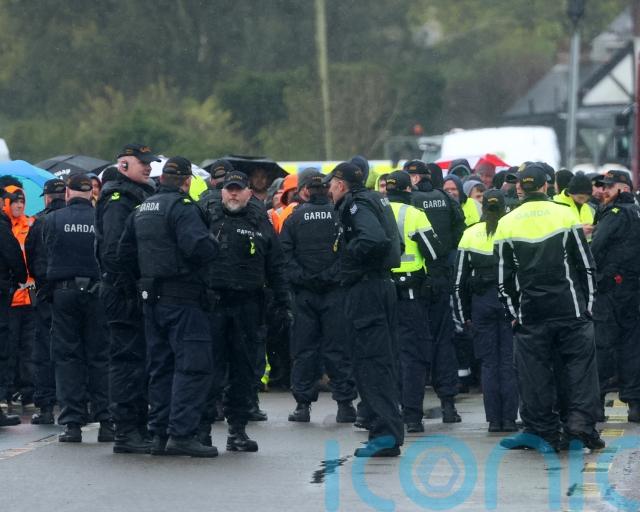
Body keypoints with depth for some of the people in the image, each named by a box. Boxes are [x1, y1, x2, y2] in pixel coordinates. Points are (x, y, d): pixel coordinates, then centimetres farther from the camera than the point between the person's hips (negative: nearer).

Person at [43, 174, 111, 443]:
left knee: (67, 357, 5)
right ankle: (104, 420, 3)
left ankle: (72, 422, -1)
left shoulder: (53, 220, -2)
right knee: (100, 356, 6)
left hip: (63, 291, 0)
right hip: (96, 291, 0)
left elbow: (47, 256, 6)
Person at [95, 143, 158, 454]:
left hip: (139, 296, 10)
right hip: (126, 296, -10)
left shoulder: (140, 198, 19)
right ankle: (125, 431, -7)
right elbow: (113, 251, -20)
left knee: (139, 360, 12)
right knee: (128, 360, -8)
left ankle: (139, 426, 17)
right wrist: (130, 290, -21)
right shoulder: (117, 202, -12)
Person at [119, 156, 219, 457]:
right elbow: (197, 246, -26)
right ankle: (182, 434, -15)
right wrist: (215, 247, -7)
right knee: (193, 365, -8)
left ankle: (159, 434, 13)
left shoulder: (142, 210, 15)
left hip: (151, 298, 9)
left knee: (160, 365, 13)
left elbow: (124, 253, 16)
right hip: (182, 298, -9)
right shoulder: (182, 207, -12)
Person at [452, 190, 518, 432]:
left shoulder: (471, 234, 3)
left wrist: (462, 314, 11)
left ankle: (493, 419, 3)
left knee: (489, 362, 6)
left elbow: (459, 279, 5)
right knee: (509, 362, 3)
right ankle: (509, 419, 0)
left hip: (482, 303, 1)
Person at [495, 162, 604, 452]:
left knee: (534, 373, 6)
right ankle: (581, 424, -4)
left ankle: (543, 431, 6)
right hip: (571, 309, -1)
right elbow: (586, 265, 2)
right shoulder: (565, 216, 0)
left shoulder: (507, 224, 2)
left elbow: (504, 279, 3)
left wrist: (515, 313, 11)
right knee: (580, 366, 6)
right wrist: (588, 304, 9)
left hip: (530, 313, 1)